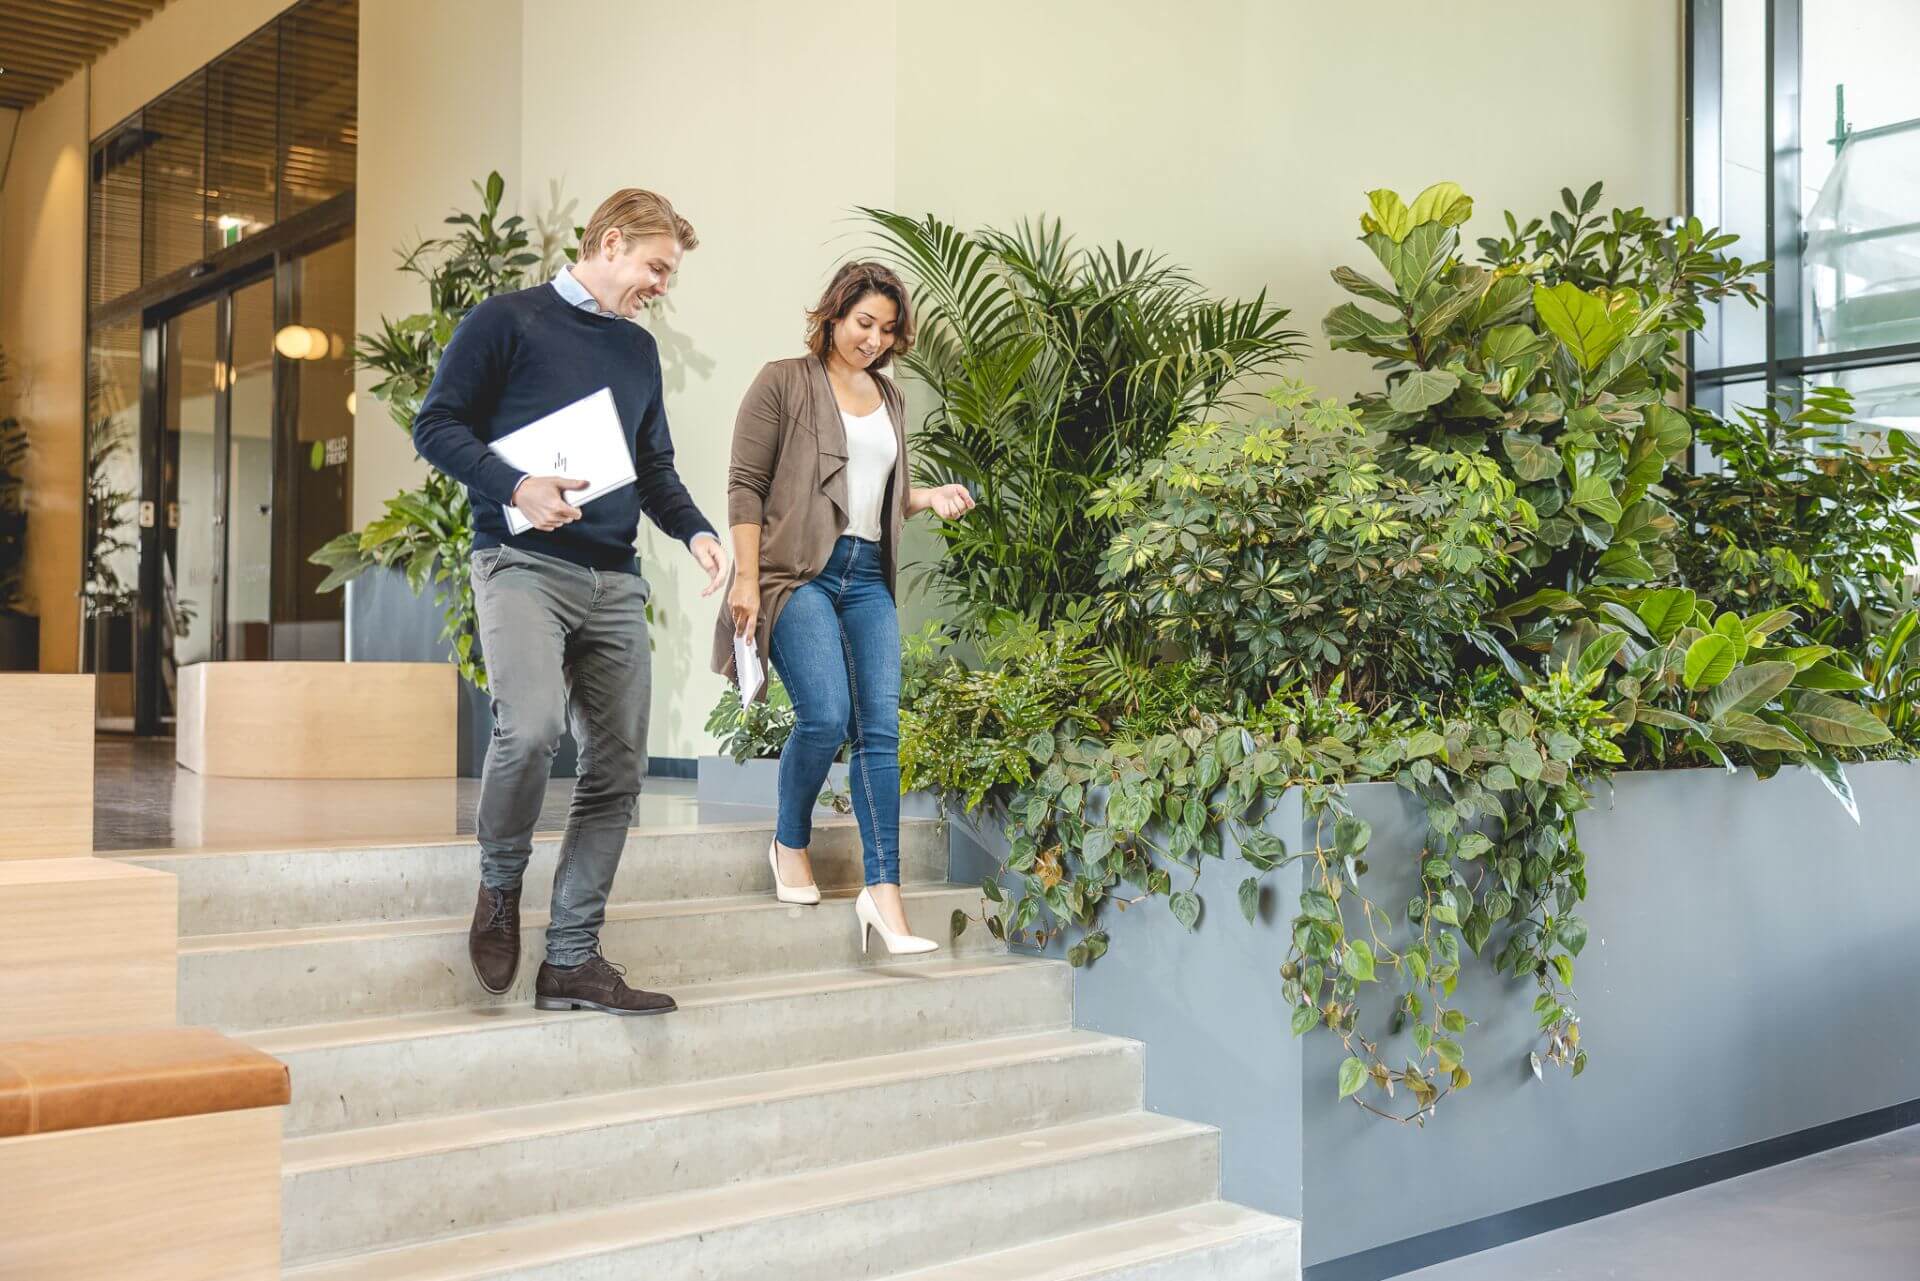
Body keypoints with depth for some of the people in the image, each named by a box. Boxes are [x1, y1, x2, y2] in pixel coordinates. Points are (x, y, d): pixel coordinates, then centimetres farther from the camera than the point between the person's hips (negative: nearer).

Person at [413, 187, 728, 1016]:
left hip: (614, 580, 7)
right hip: (523, 563, -6)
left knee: (618, 769, 1)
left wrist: (695, 530, 4)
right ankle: (500, 884, 2)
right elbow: (436, 424, -2)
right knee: (532, 725, -28)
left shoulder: (639, 350, 20)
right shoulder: (507, 320, 2)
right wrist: (515, 487, -17)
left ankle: (572, 961, 10)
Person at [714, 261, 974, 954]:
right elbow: (746, 485, -3)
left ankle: (882, 891, -6)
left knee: (880, 727, -6)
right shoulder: (784, 383, 2)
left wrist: (929, 498, 7)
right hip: (799, 572, -6)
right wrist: (746, 578, -11)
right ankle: (790, 843, 9)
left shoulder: (891, 398, 20)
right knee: (826, 714, -19)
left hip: (868, 578, 6)